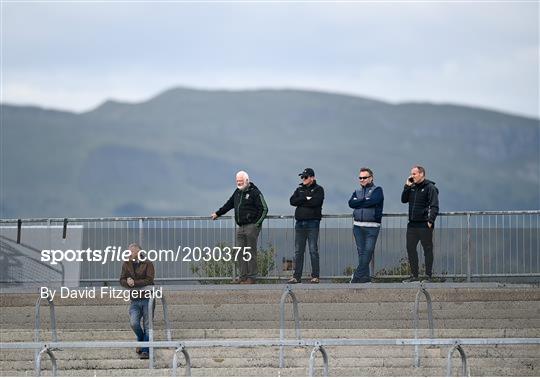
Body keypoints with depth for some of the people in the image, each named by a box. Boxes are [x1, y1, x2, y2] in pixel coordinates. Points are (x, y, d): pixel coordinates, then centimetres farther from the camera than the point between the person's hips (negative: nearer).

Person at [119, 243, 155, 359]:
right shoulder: (127, 264, 9)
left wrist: (134, 283, -15)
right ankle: (140, 339, 11)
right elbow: (122, 280, 2)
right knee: (134, 322, -17)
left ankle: (145, 351, -3)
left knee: (147, 326, -5)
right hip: (135, 300, 2)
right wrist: (128, 282, -19)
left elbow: (149, 280, -13)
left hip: (147, 298, -2)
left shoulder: (147, 264, -2)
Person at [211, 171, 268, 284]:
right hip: (240, 227, 8)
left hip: (251, 226, -8)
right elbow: (229, 204, 31)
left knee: (251, 253, -7)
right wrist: (218, 213, 39)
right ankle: (243, 276, 7)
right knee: (240, 253, 4)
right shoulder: (238, 192, 16)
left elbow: (264, 209, -7)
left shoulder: (255, 192, -6)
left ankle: (252, 277, -4)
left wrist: (257, 223, -12)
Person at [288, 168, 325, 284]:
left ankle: (315, 276, -2)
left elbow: (315, 202, -16)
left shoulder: (318, 189, 2)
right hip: (300, 224, 5)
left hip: (312, 223, -5)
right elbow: (292, 201, 1)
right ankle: (296, 276, 6)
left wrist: (301, 202, -6)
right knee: (298, 251, 3)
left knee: (313, 250, -5)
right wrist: (306, 199, -10)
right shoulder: (299, 190, 17)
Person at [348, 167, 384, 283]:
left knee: (368, 251, -11)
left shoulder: (377, 190, 4)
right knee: (361, 251, 3)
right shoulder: (357, 192, 18)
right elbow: (351, 203, 0)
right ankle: (365, 276, 6)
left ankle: (358, 275, -12)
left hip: (372, 227, -5)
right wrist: (365, 201, -8)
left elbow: (372, 201, -15)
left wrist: (359, 203, -4)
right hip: (358, 226, 5)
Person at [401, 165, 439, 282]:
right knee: (410, 248, 7)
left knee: (427, 249, -1)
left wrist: (430, 221, -20)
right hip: (412, 224, 8)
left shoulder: (430, 188, -7)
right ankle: (414, 275, 14)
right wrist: (407, 186, 3)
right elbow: (404, 200, 12)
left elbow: (434, 206, -12)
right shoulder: (412, 188, 15)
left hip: (424, 224, -7)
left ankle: (429, 276, 2)